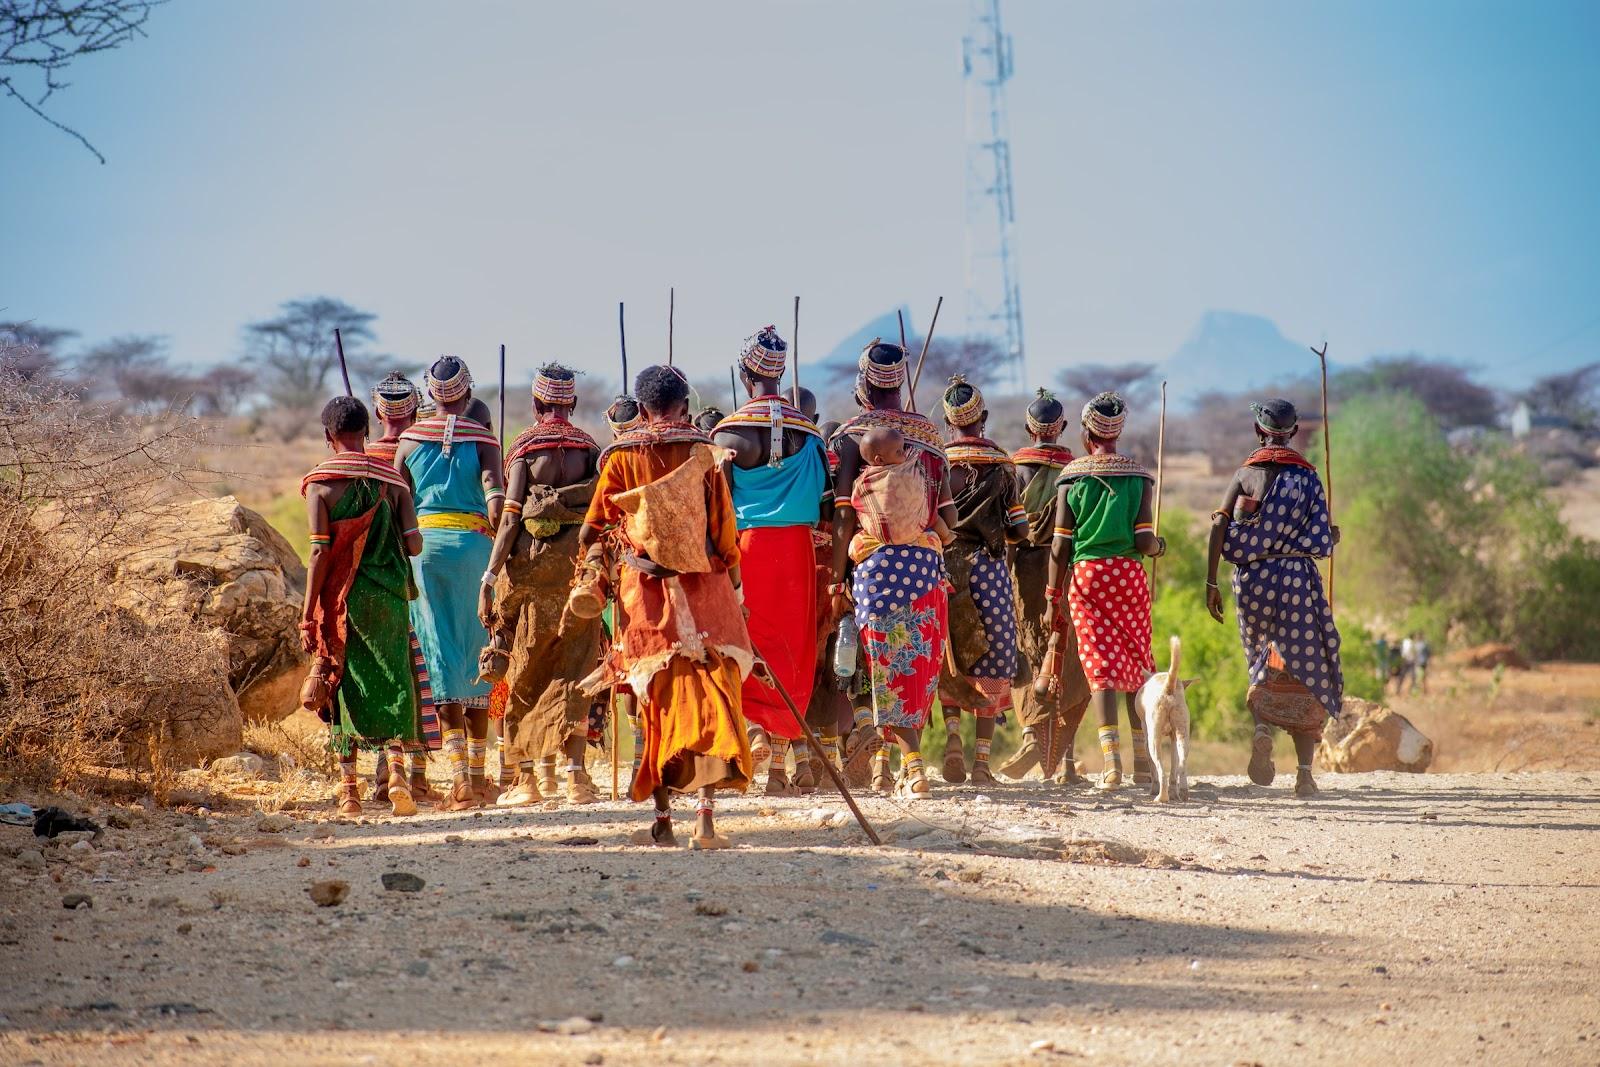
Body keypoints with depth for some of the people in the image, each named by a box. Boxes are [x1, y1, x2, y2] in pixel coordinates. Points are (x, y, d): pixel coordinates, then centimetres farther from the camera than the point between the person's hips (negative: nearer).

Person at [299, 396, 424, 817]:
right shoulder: (392, 479, 4)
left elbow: (321, 551, -11)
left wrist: (308, 613, -8)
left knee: (344, 686, 8)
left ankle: (348, 787, 9)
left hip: (341, 599, -1)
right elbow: (413, 544, -1)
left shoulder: (319, 483, -5)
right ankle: (397, 766, -16)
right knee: (392, 682, 5)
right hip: (388, 597, 1)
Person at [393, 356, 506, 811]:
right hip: (474, 544, -1)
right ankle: (477, 772, 13)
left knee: (441, 653, 1)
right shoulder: (482, 440, 1)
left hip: (423, 542, 1)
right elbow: (495, 494, -13)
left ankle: (459, 776, -9)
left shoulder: (410, 440, 7)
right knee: (477, 653, 9)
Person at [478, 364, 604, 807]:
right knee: (574, 675, 4)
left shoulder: (525, 448, -1)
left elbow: (511, 516, -7)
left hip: (531, 568, -2)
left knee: (524, 675, 7)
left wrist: (491, 573, -6)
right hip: (579, 567, 2)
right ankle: (575, 773, -9)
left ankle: (526, 778, 9)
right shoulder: (591, 449, 7)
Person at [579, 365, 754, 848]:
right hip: (704, 588, -1)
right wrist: (734, 586, 12)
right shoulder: (702, 454, 0)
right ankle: (706, 815, -13)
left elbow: (594, 527, 7)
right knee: (712, 696, -1)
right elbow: (724, 527, 2)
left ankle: (663, 821, 9)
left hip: (645, 591, 1)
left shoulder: (621, 456, 2)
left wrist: (588, 573, 21)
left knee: (658, 702, 9)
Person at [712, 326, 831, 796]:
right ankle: (780, 770, 11)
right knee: (791, 652, 8)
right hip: (796, 547, 3)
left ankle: (749, 723, -21)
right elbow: (828, 506, 5)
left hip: (745, 545, -3)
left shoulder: (731, 431, -5)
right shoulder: (808, 432, 6)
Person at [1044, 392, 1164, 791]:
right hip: (1128, 574, 1)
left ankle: (1112, 762, -11)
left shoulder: (1072, 477, 1)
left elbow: (1060, 544, 0)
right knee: (1137, 662, 11)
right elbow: (1144, 541, -5)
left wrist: (1053, 598, 5)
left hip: (1085, 574, 0)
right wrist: (1158, 546, 19)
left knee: (1101, 665, 0)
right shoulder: (1137, 477, 1)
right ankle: (1143, 762, 11)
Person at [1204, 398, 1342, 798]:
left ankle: (1262, 728, -9)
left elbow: (1219, 528, -7)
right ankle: (1304, 771, -3)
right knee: (1304, 670, 5)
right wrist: (1333, 538, 19)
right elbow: (1321, 543, -5)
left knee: (1263, 666, 19)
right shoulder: (1307, 477, 0)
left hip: (1251, 581, 2)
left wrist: (1211, 583, -5)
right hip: (1297, 579, -1)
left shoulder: (1245, 474, 3)